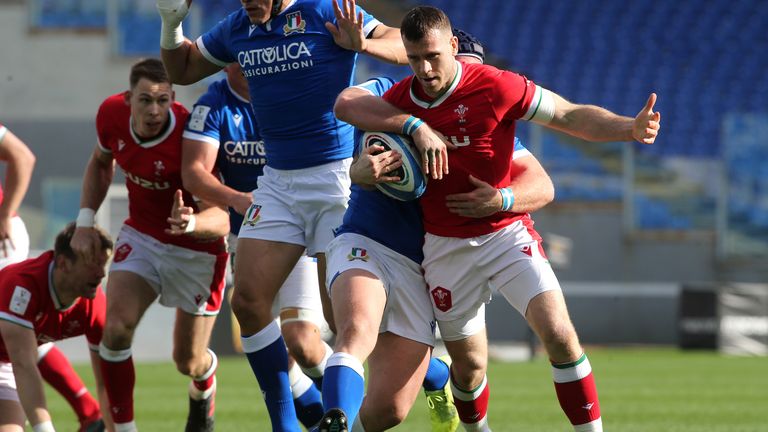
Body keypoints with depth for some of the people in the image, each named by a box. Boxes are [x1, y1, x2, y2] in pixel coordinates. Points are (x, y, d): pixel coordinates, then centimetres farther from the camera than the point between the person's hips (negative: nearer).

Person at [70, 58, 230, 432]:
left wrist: (191, 222, -56)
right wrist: (85, 222, 3)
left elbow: (221, 219, -34)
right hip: (141, 236, 4)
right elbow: (100, 163, 10)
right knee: (116, 328, -20)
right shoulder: (112, 114, -14)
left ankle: (204, 389, 45)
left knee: (188, 362, 5)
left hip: (196, 249, -4)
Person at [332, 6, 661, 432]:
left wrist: (630, 127, -27)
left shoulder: (497, 86, -15)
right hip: (445, 247, 3)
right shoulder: (402, 98, -2)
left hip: (506, 233, -3)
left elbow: (572, 116, -10)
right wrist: (414, 126, -24)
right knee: (468, 363, 7)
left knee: (559, 335, -20)